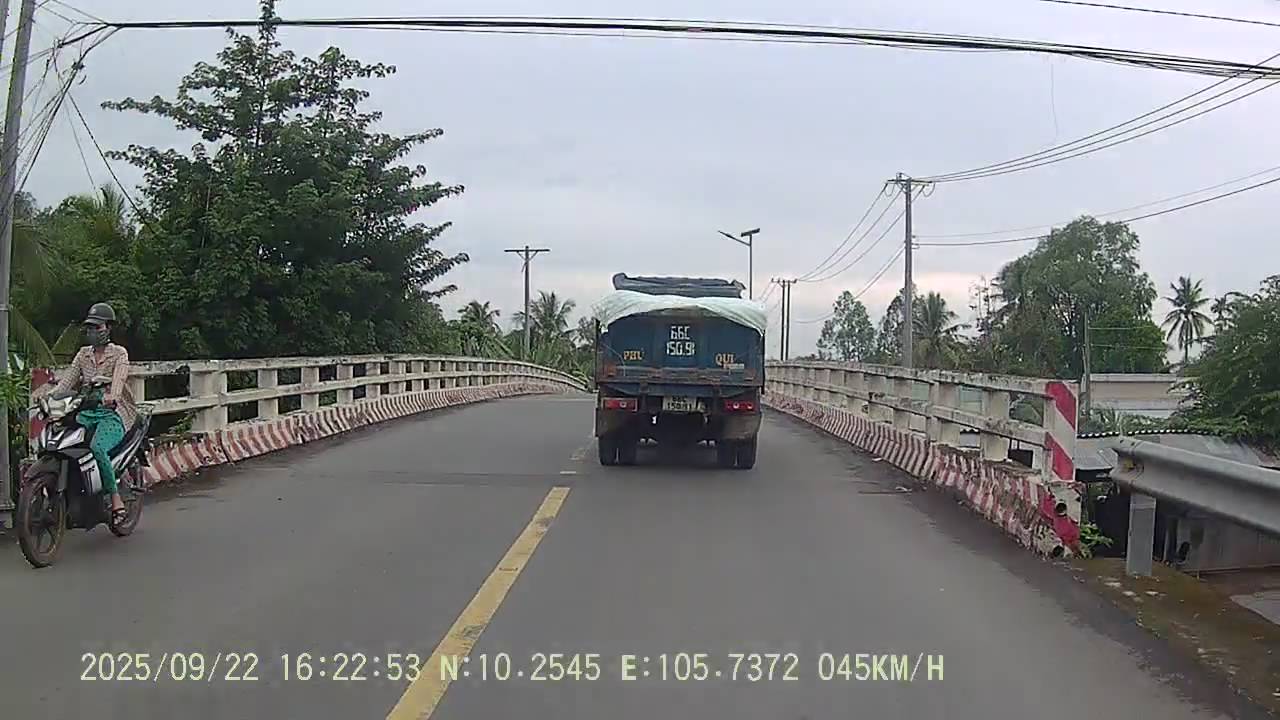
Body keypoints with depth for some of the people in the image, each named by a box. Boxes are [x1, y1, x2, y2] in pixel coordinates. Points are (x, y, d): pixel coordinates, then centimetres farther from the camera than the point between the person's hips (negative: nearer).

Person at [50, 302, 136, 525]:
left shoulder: (119, 353, 1)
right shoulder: (83, 354, 18)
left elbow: (119, 378, -18)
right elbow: (68, 379, 7)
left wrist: (111, 396, -40)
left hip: (112, 414, -5)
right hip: (86, 413, 5)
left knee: (97, 447, -33)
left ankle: (116, 500, -25)